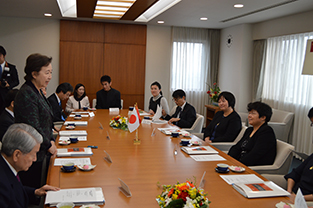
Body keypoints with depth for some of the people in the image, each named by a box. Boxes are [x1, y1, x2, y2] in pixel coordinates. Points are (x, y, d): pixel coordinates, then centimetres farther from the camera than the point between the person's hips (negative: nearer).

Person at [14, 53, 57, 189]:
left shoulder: (37, 92, 11)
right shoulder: (26, 94, -19)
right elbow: (33, 127, -22)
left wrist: (51, 140, 7)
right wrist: (49, 146, -10)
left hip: (42, 153, 9)